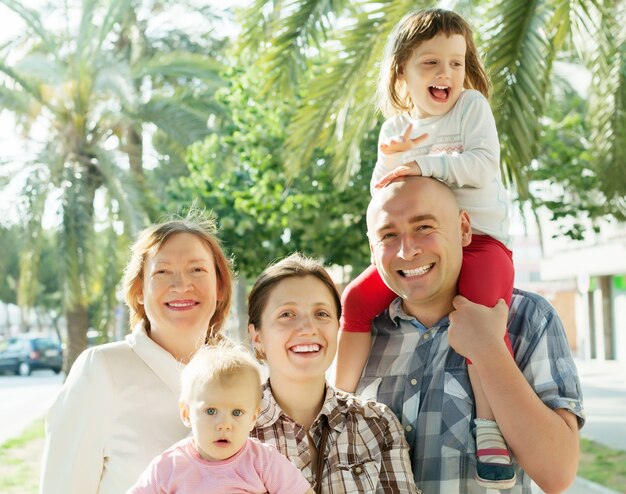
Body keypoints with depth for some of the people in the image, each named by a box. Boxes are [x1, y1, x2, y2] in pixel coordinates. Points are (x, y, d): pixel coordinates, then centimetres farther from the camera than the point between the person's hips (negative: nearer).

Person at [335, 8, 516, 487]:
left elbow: (483, 164, -13)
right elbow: (382, 193, 12)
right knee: (357, 298, -9)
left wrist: (423, 164, -19)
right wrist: (389, 159, -8)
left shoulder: (472, 106, 1)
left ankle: (490, 426, -24)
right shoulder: (395, 127, 12)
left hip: (477, 236, -4)